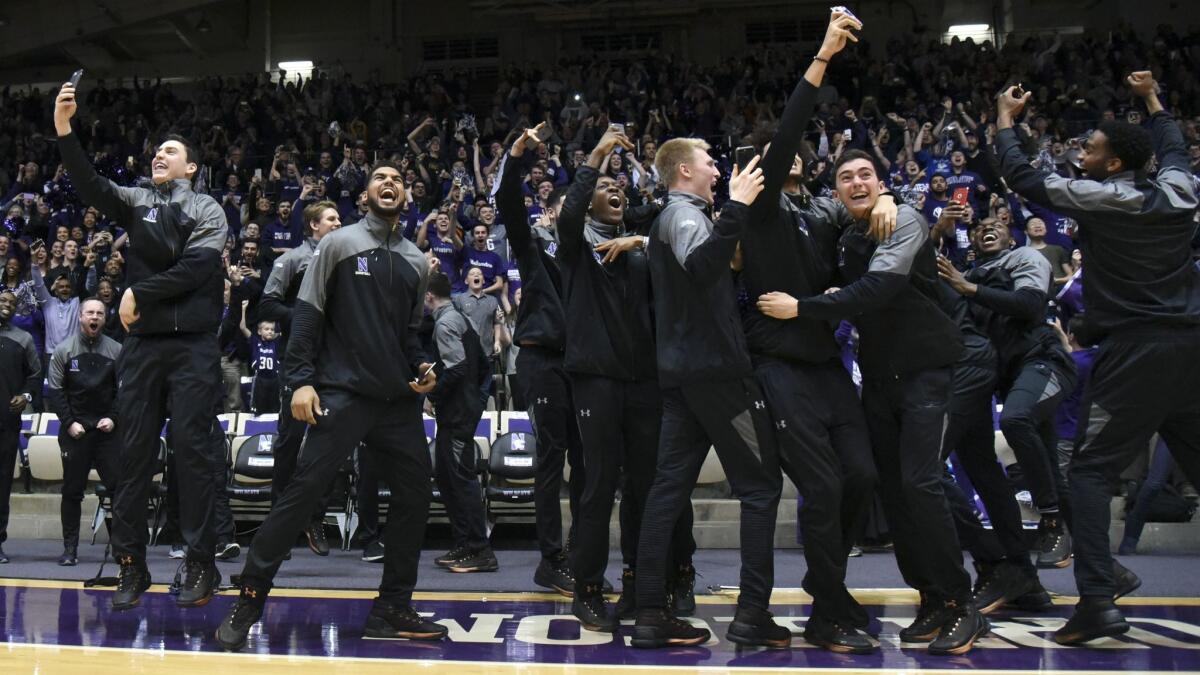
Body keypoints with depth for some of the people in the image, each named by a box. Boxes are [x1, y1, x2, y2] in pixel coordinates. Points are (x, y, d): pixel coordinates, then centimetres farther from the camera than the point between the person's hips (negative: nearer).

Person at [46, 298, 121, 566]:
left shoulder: (116, 350, 3)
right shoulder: (64, 351, 2)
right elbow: (55, 390, 2)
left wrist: (114, 418, -6)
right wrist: (69, 422, -6)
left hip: (107, 429, 0)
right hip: (74, 430, 0)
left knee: (119, 485, -7)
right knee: (72, 491, 4)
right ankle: (70, 547, 10)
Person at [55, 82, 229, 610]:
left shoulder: (208, 210, 5)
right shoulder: (136, 201, 13)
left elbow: (197, 266, -10)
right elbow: (89, 185, -5)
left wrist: (139, 293, -9)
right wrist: (64, 131, -18)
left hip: (193, 344, -3)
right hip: (143, 343, 3)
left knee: (192, 451, -4)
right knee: (134, 452, 2)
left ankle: (201, 565, 2)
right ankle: (132, 564, 9)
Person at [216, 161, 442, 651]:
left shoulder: (417, 262, 16)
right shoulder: (339, 244, 3)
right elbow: (307, 314, -2)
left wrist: (420, 369, 5)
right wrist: (301, 379, -11)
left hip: (399, 399, 5)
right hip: (343, 392, -5)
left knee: (415, 495, 2)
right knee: (303, 490, -11)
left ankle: (392, 609, 13)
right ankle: (249, 599, -2)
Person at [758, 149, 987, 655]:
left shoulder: (904, 221, -12)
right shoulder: (846, 240, 11)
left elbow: (877, 288, -25)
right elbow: (852, 300, 13)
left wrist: (801, 308, -26)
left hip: (924, 367, -7)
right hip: (878, 374, 7)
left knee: (919, 483, -16)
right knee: (891, 487, 4)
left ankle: (961, 606, -7)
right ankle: (931, 600, 14)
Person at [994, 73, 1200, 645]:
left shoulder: (1097, 198, -7)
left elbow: (1022, 178, 3)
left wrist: (1005, 119, 18)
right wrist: (1151, 98, 46)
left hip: (1135, 350, -6)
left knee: (1090, 471, 1)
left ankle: (1098, 599, -9)